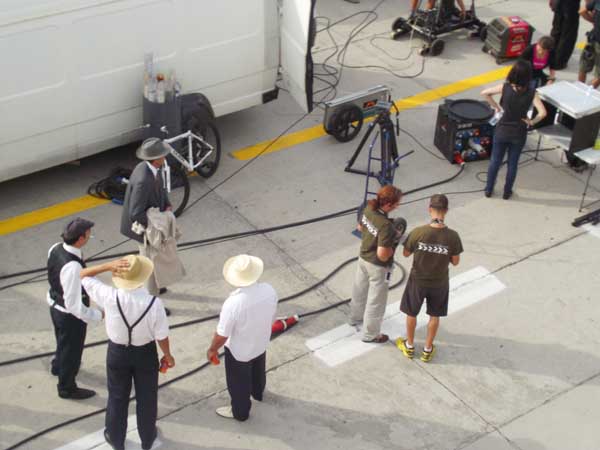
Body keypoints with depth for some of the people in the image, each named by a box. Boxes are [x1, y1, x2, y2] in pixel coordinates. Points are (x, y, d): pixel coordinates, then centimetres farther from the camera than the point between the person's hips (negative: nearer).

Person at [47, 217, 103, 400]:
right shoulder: (72, 267, -38)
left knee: (63, 341, 35)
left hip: (55, 305, 8)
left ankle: (58, 366, 64)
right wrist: (98, 315, -19)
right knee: (72, 350, 17)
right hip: (70, 315, -8)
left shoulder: (55, 249, -12)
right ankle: (67, 388, 40)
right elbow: (74, 305, -32)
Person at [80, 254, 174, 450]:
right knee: (146, 397, 23)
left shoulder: (110, 297, -28)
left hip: (117, 352, 1)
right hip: (146, 353, 0)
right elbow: (161, 336, -16)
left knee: (117, 397, 23)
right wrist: (167, 355, 3)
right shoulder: (154, 303, -29)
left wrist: (109, 266, -25)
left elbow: (83, 275, -14)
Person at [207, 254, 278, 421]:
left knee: (239, 383, 24)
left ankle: (240, 412, 51)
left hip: (239, 351, -5)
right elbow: (271, 319, -4)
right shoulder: (269, 290, -23)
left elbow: (222, 335, -25)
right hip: (261, 344, 5)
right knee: (257, 371, 36)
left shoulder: (233, 303, -40)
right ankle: (257, 393, 66)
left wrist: (212, 349, -5)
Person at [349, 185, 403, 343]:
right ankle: (370, 334, 31)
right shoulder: (386, 226, -36)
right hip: (378, 266, -8)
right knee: (376, 300, 13)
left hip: (363, 257, 8)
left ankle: (356, 317, 54)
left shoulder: (369, 208, -13)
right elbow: (382, 255, -32)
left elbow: (360, 227, 6)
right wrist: (393, 246, -15)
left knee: (359, 290, 29)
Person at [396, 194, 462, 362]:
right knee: (434, 315, 23)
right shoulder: (452, 236, -24)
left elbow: (406, 253, -9)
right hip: (439, 283, 1)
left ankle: (409, 346, 41)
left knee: (411, 313, 24)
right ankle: (427, 350, 39)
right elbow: (455, 262, -10)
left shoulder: (418, 232, -25)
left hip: (418, 281, 0)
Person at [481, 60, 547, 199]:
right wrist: (531, 122, -6)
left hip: (502, 131, 0)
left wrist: (496, 106, -1)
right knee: (513, 164, 17)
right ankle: (507, 192, 30)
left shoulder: (505, 87, -14)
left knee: (495, 161, 17)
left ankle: (488, 189, 29)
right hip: (519, 134, 0)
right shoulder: (531, 92, -15)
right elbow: (542, 113, -23)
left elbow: (484, 93, -11)